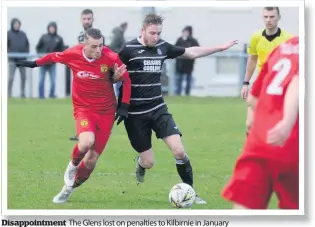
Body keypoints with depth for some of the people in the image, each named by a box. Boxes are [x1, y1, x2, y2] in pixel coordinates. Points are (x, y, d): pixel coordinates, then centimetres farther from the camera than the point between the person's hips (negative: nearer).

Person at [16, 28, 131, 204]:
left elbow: (126, 79, -2)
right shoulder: (73, 54, -14)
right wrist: (34, 64, 23)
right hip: (83, 108, -1)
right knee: (86, 142, -32)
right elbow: (53, 57, 8)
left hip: (106, 111, 1)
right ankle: (73, 166, 4)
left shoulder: (111, 58, -18)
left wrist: (124, 106, -4)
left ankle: (69, 188, 29)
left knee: (91, 160, 1)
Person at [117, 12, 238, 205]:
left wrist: (220, 48, 15)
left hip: (158, 108, 4)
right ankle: (140, 164, 38)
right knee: (149, 163, 0)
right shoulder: (129, 49, -13)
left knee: (179, 150, -13)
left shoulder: (162, 46, 3)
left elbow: (191, 52, 15)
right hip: (135, 113, -4)